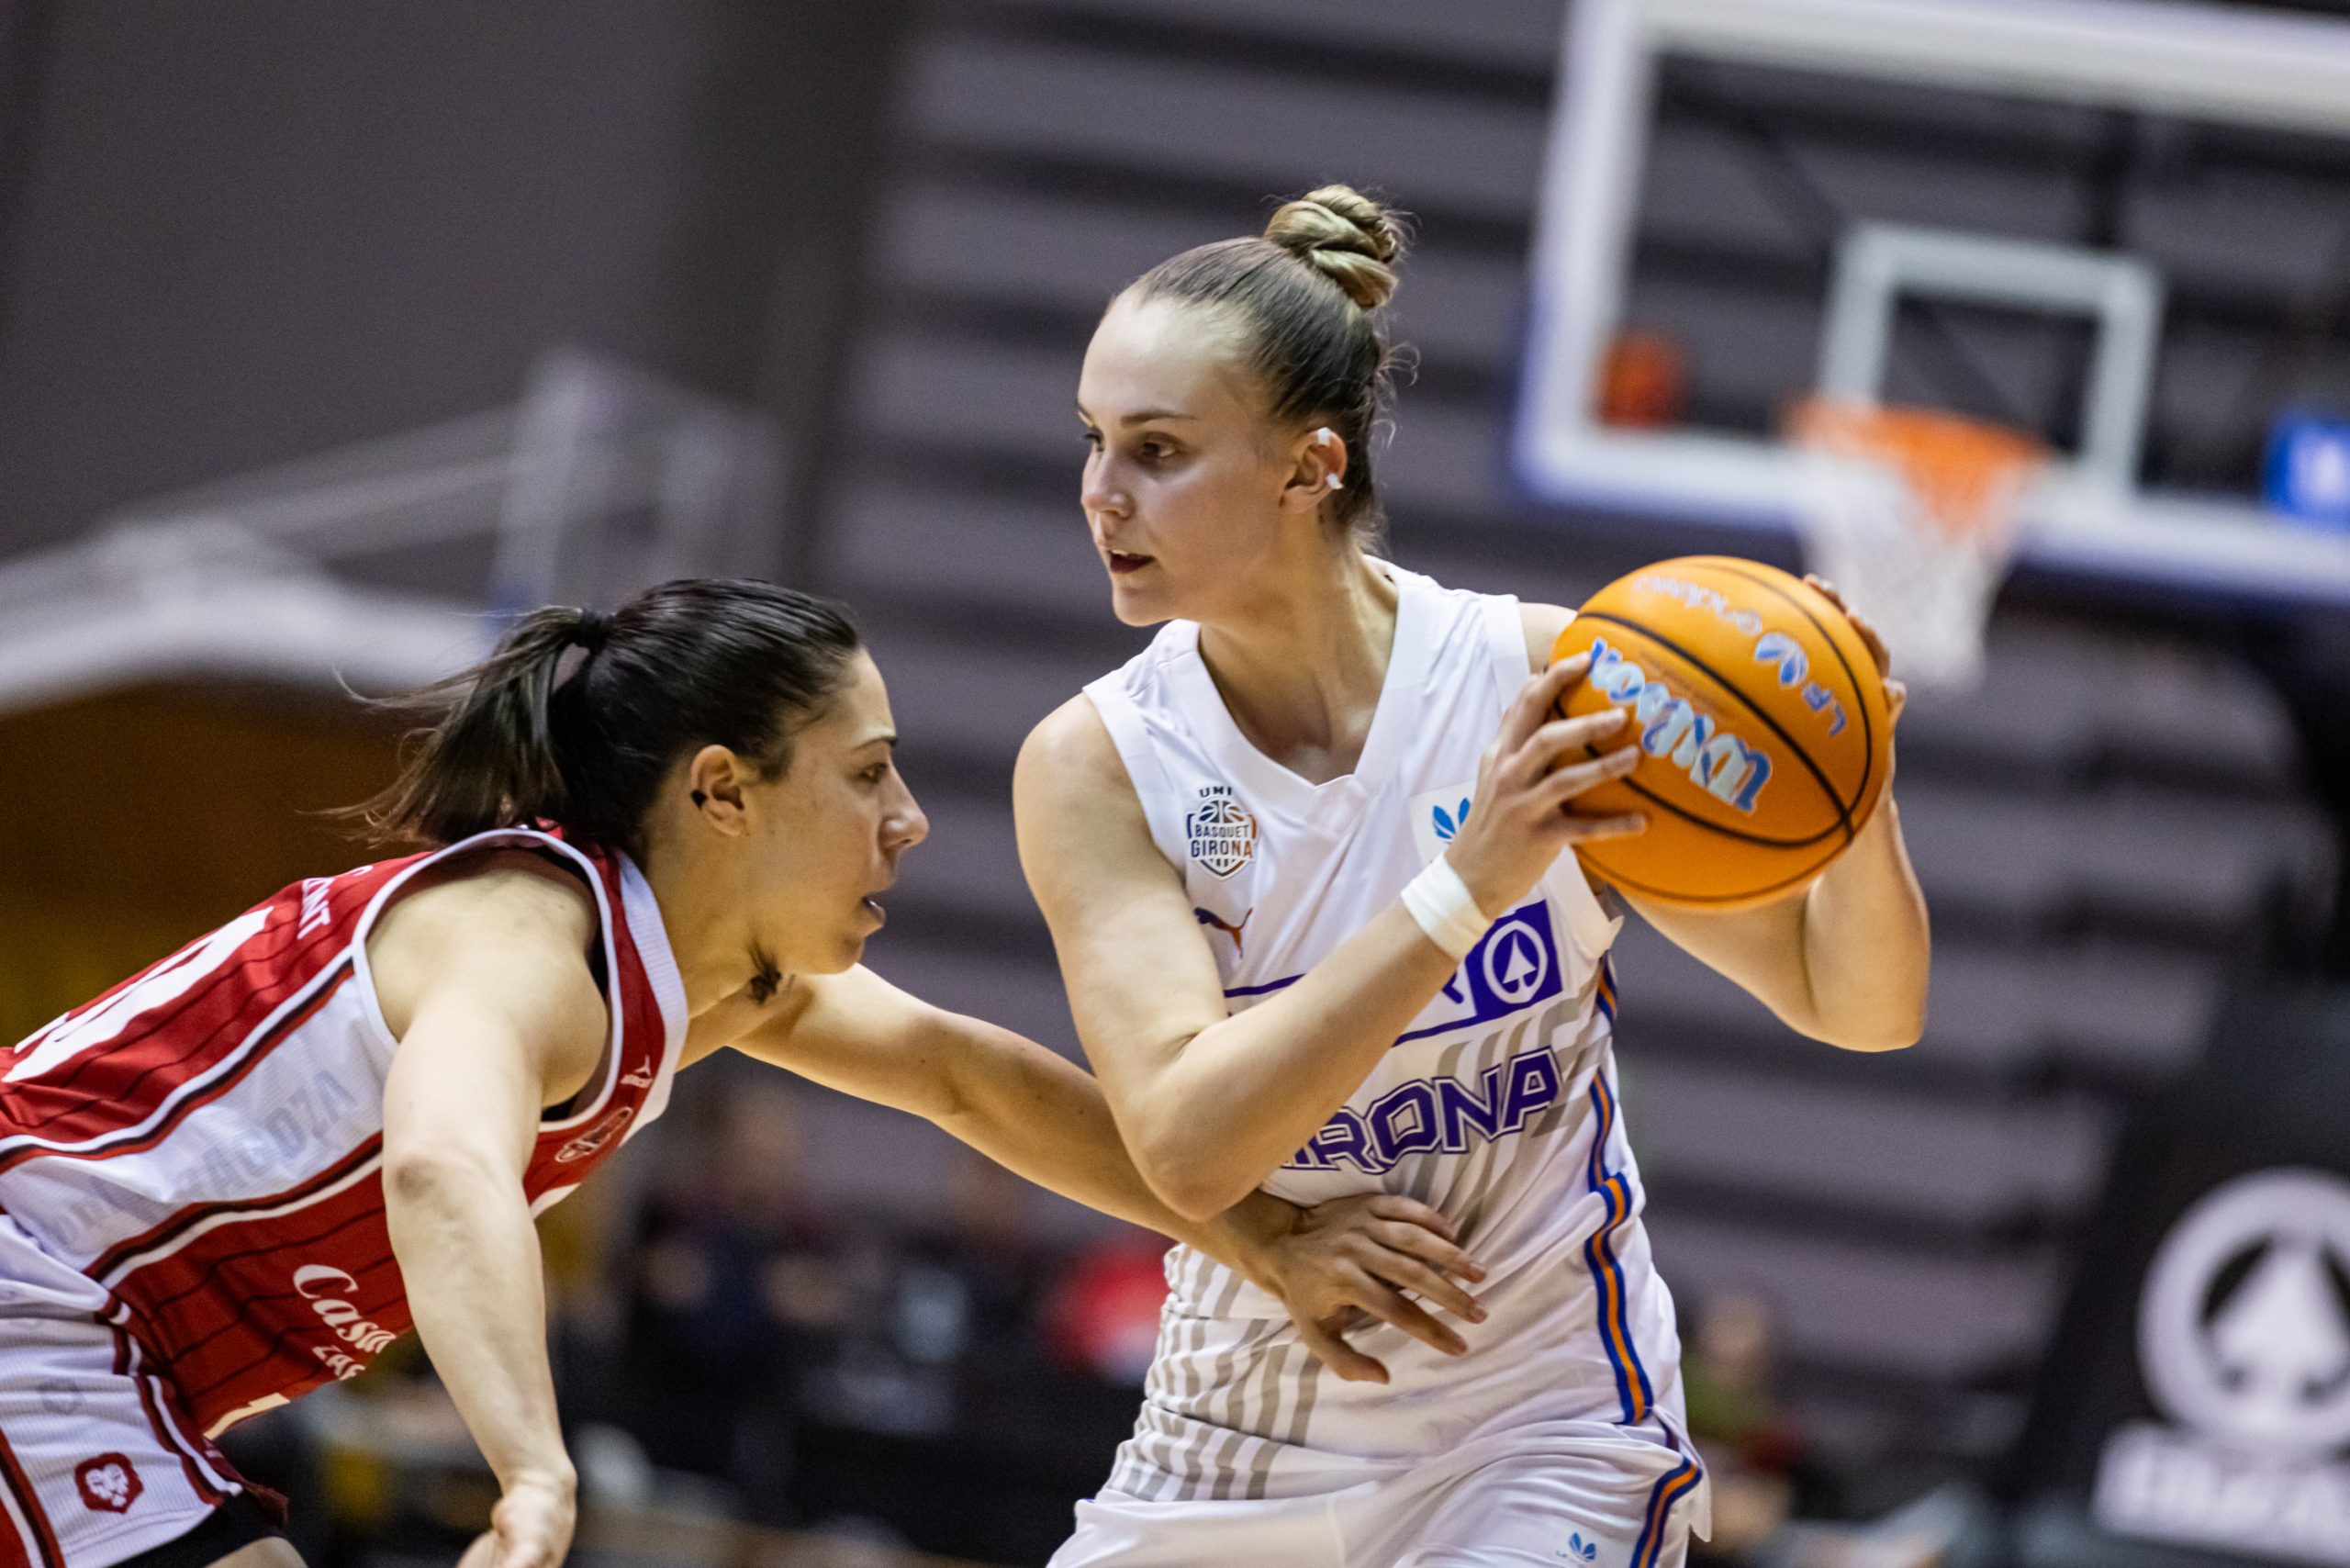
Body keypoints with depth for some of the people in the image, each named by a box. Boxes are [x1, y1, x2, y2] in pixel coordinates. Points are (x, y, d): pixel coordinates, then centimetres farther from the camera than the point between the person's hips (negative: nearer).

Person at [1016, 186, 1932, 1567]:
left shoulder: (1549, 686, -14)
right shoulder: (1093, 767, -13)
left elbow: (1860, 1009, -6)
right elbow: (1186, 1145, -26)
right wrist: (1465, 886, -36)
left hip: (1536, 1438, -2)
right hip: (1235, 1443, 2)